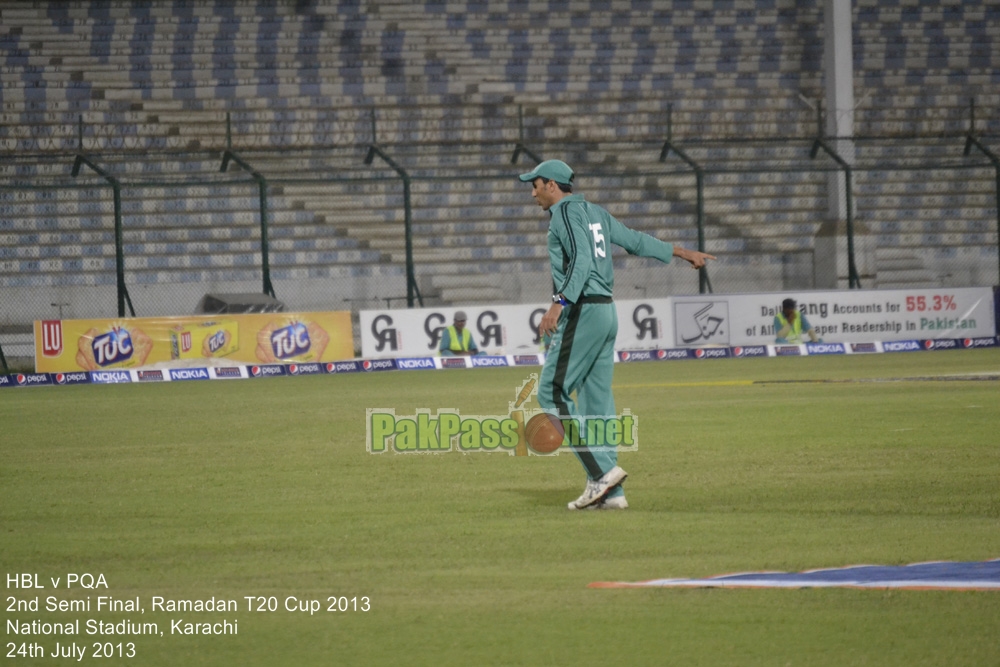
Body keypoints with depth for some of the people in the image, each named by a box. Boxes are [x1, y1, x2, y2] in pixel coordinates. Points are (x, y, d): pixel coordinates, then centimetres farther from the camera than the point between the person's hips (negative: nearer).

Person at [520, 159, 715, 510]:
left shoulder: (564, 212, -8)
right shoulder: (595, 213, 19)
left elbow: (581, 260, -22)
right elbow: (635, 240, 24)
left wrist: (559, 304, -31)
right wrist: (682, 252, 35)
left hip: (582, 313, -9)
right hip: (607, 313, 9)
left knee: (552, 392, -7)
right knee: (596, 399, 9)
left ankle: (601, 471, -14)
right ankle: (610, 492, 6)